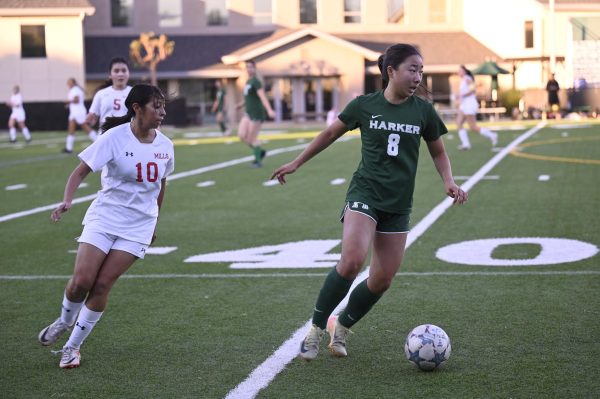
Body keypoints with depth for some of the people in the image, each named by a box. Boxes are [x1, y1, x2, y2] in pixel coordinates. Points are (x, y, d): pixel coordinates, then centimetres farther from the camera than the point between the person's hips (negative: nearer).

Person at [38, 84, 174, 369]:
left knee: (103, 284, -7)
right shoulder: (115, 137, -13)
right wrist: (67, 200, -31)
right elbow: (81, 171, -14)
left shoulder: (164, 145, 0)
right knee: (81, 280, -11)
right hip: (104, 217, -2)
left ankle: (73, 346, 8)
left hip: (138, 225, 2)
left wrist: (153, 221, 25)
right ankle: (65, 321, 24)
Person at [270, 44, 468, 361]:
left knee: (382, 280, 1)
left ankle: (340, 328, 25)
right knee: (351, 262, -24)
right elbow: (330, 134, 12)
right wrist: (296, 163, 16)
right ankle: (316, 328, -7)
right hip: (365, 194, -3)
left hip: (398, 204, 3)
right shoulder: (364, 106, -2)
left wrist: (449, 181, -3)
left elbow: (438, 152, 15)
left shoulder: (423, 111, 2)